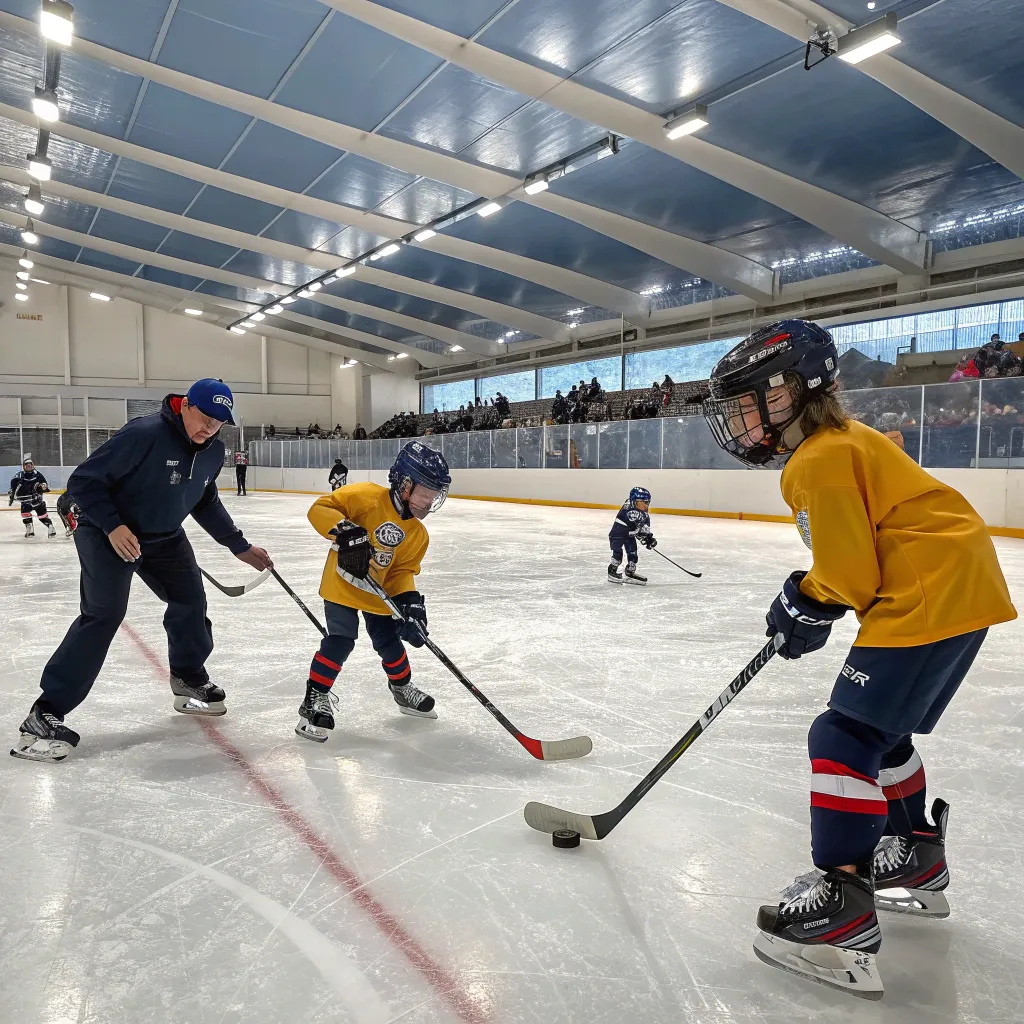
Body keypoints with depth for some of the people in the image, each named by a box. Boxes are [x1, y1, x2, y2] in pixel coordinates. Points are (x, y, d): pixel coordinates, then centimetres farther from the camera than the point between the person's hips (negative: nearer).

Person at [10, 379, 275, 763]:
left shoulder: (213, 451, -4)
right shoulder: (144, 434, -27)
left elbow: (206, 503, 11)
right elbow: (83, 481, -20)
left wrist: (239, 546, 10)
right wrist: (112, 526, -30)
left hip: (165, 537, 7)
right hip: (108, 533, -7)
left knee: (190, 601, 6)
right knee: (104, 614, -16)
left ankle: (189, 678, 30)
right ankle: (44, 715, -9)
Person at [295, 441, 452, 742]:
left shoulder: (418, 534, -2)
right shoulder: (367, 497, -21)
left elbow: (403, 570, -1)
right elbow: (320, 508, -22)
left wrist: (409, 598, -19)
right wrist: (343, 530, -39)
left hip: (379, 594, 6)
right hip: (342, 585, -5)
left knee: (389, 641, 13)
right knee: (340, 641, -16)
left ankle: (403, 689, 39)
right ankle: (315, 699, 0)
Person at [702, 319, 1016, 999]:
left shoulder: (819, 462, -16)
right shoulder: (843, 440, 16)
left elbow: (849, 574, -18)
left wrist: (805, 604, 0)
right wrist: (808, 599, 14)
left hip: (930, 597, -11)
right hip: (957, 587, 11)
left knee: (845, 737, -11)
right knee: (881, 731, 21)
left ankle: (843, 909, -7)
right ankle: (916, 861, 37)